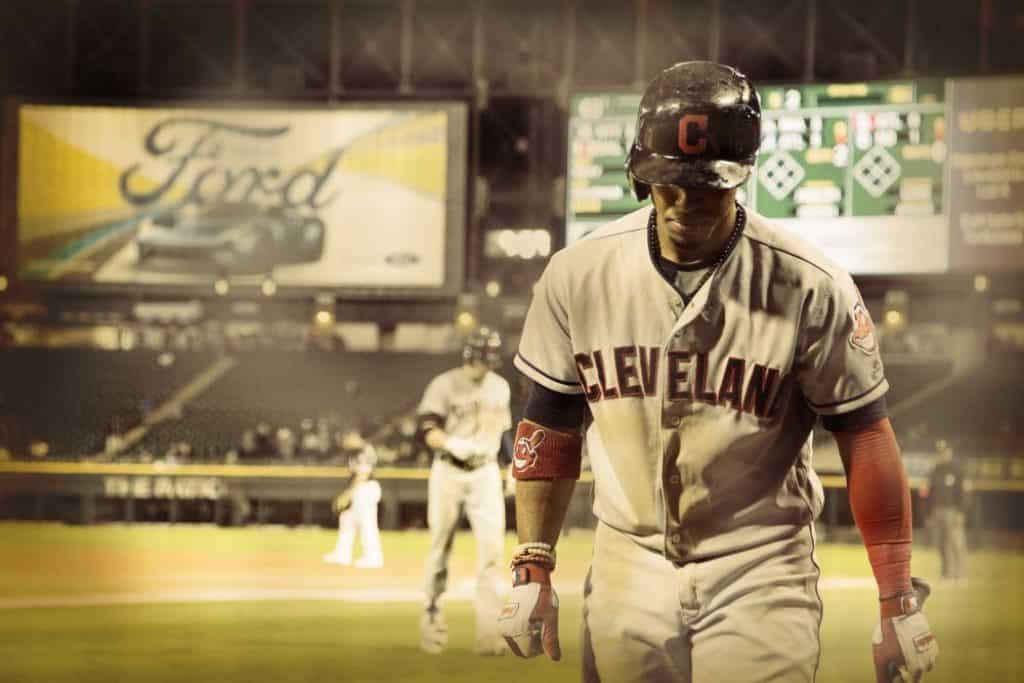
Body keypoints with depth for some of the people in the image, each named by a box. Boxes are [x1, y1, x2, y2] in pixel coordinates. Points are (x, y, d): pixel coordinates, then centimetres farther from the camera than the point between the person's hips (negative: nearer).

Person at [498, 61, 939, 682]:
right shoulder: (578, 274, -3)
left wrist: (898, 601, -6)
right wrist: (532, 571, 7)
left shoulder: (810, 288, -11)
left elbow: (865, 436, -5)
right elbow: (552, 426, 8)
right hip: (629, 575, 3)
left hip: (759, 572, -3)